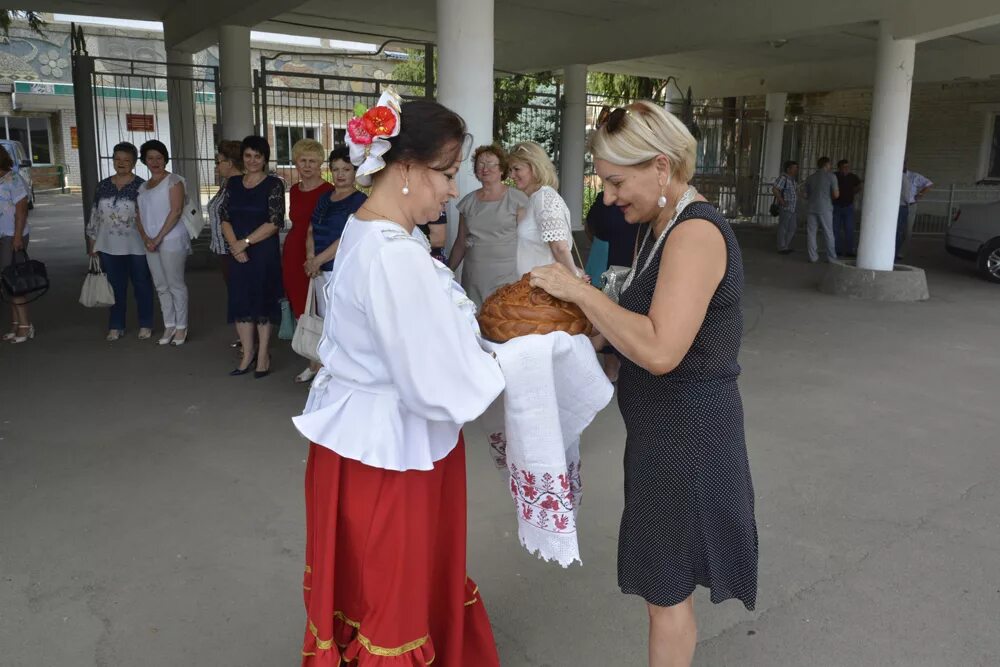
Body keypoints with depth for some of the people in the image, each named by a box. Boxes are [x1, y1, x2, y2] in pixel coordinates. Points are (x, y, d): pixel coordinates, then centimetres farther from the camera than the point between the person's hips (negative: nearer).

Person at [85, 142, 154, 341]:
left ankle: (145, 325, 19)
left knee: (142, 286, 7)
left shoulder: (141, 186, -4)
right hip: (109, 247, 4)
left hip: (136, 247, -4)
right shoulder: (103, 186, 8)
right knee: (116, 287, 11)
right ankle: (116, 326, 20)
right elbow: (95, 216, 12)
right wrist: (92, 245, 10)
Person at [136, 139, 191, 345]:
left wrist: (158, 238, -16)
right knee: (161, 286, 9)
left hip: (171, 241, -7)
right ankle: (169, 326, 17)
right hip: (151, 243, 7)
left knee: (176, 285, -2)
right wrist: (146, 238, -5)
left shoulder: (173, 181, -4)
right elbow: (140, 215, 13)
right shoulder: (143, 187, 17)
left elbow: (176, 211, -13)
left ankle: (181, 327, 6)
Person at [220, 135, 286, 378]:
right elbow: (225, 218, 7)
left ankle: (263, 356, 11)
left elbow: (274, 223, -12)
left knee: (263, 300, 2)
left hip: (265, 252, -4)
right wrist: (235, 245, -9)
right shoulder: (233, 183, 10)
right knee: (240, 301, 6)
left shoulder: (274, 184, -4)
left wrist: (246, 242, -13)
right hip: (239, 253, 4)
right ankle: (248, 355, 17)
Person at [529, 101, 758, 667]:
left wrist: (579, 290, -24)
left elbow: (659, 350, -31)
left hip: (687, 434, -9)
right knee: (664, 582, 22)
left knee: (666, 589, 8)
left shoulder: (697, 233, -22)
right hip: (667, 428, 9)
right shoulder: (662, 229, 9)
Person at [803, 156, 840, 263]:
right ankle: (831, 257, 8)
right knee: (828, 234, 5)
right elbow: (836, 194, -7)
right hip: (825, 209, -3)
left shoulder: (810, 178, 10)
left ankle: (813, 257, 1)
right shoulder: (831, 176, -3)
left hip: (812, 209, 3)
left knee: (811, 233, 4)